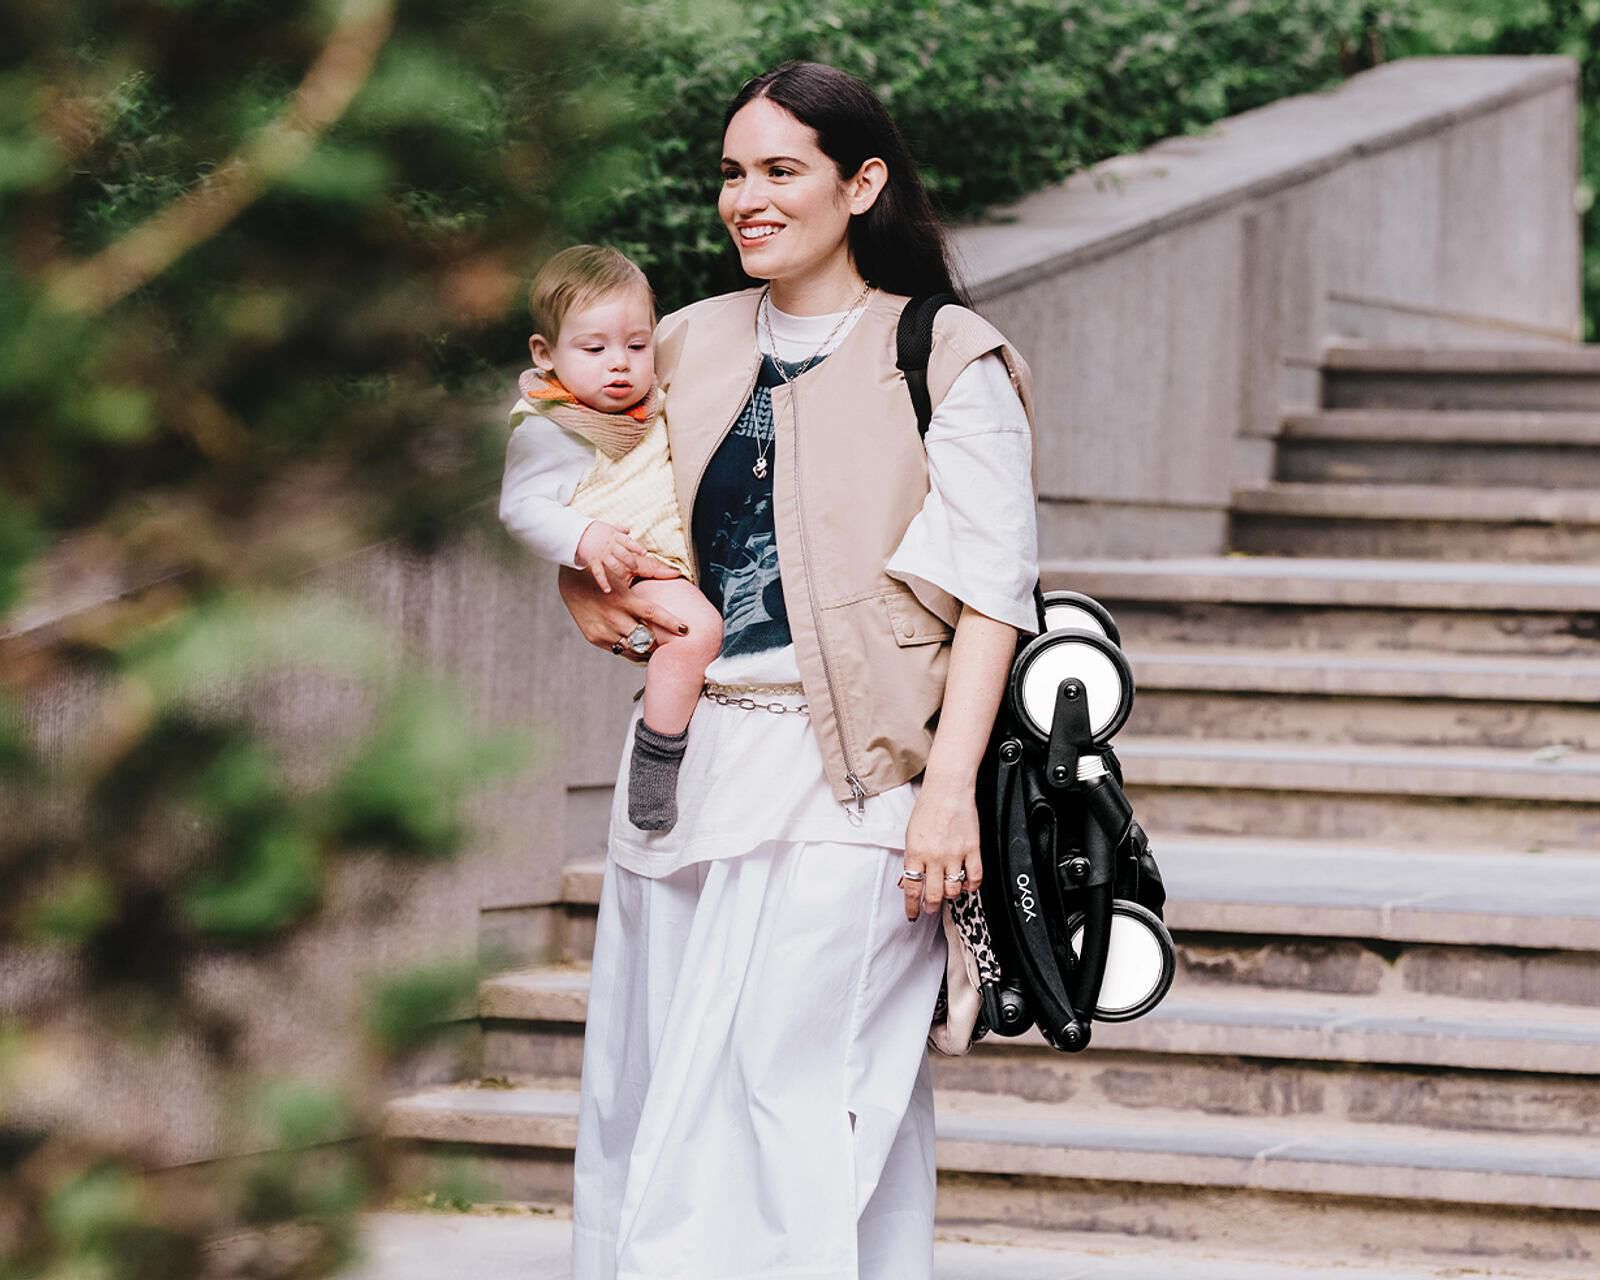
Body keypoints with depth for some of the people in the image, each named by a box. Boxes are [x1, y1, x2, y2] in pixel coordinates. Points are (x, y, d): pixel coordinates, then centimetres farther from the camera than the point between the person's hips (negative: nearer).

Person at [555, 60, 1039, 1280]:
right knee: (647, 1096, 6)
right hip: (692, 757, 6)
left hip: (842, 777, -6)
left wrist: (951, 784, -16)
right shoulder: (692, 346, 14)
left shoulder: (947, 361, -1)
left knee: (782, 1086, -11)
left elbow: (991, 589, -6)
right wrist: (581, 585, 6)